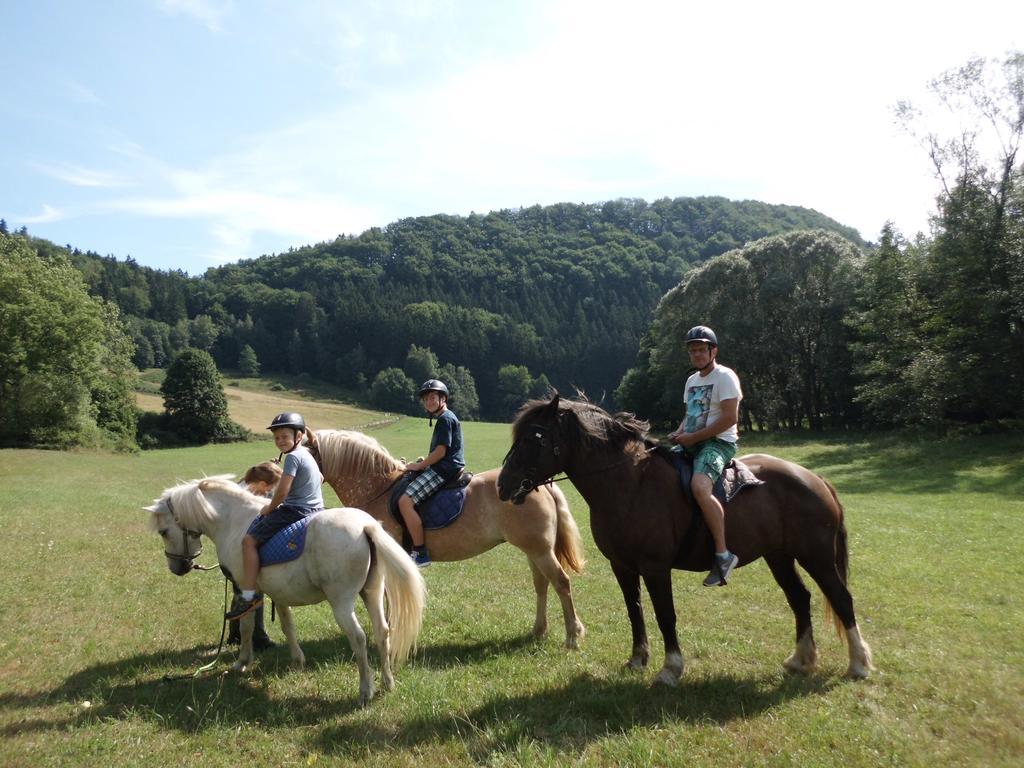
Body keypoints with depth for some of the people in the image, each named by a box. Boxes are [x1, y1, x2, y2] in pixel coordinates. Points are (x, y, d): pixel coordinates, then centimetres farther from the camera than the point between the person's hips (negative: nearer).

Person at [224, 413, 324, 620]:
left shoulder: (293, 456, -14)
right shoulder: (308, 455, 15)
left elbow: (282, 491, -19)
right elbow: (320, 479, 33)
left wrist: (270, 508, -2)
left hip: (295, 512, -10)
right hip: (315, 510, 10)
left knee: (249, 540, -9)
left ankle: (249, 596, -11)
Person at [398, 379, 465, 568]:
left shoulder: (445, 418, -11)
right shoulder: (446, 418, 21)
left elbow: (441, 452, -18)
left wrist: (419, 466, -9)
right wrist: (424, 461, 14)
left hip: (443, 470, -11)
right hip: (442, 468, 11)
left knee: (405, 501, -21)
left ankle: (420, 553, -20)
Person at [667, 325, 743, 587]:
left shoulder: (724, 377, -7)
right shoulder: (692, 380, 19)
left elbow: (730, 418, -17)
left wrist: (693, 437, -17)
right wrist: (679, 433, 4)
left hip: (718, 443, -9)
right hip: (691, 444, 9)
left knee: (699, 488, -34)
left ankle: (723, 554, -27)